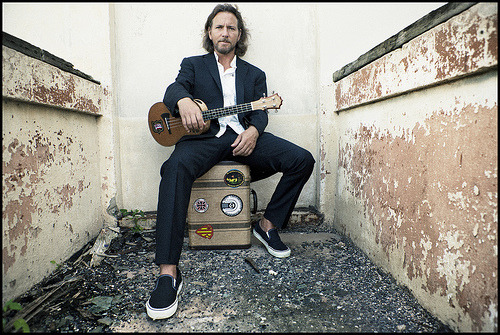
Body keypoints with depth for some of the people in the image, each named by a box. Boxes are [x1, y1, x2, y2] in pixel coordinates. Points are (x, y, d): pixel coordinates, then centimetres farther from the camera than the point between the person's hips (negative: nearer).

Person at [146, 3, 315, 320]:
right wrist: (184, 101, -29)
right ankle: (169, 272, -35)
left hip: (244, 135, 3)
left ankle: (268, 224, 2)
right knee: (176, 168, -36)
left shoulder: (255, 74, 24)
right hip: (205, 135, -2)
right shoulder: (193, 65, 19)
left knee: (303, 160, -16)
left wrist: (253, 131, -14)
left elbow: (259, 112, 11)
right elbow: (174, 89, -2)